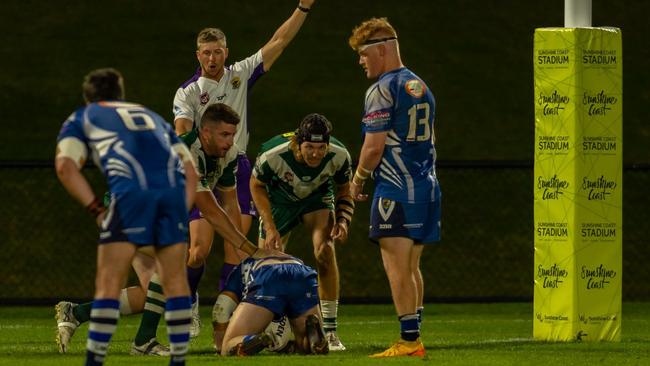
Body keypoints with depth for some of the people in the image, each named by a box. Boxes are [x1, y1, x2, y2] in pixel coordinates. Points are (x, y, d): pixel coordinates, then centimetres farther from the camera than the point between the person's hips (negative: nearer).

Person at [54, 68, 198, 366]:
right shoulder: (152, 117, 37)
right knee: (174, 278, 12)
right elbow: (190, 168, 28)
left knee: (109, 281, 1)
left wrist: (95, 208, 7)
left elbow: (66, 166, 7)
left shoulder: (81, 118, 26)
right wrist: (182, 209, 20)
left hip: (130, 190, -3)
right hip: (174, 188, 3)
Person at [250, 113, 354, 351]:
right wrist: (270, 228, -19)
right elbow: (257, 186, -13)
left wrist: (342, 221, -28)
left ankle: (330, 331, -18)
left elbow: (344, 193, -9)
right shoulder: (273, 154, -35)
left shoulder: (339, 156, -29)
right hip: (279, 199, 0)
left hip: (317, 197, 0)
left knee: (325, 250, -24)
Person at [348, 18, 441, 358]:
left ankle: (408, 340, -12)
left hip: (396, 189, -9)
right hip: (427, 185, 9)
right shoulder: (420, 87, 16)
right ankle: (413, 338, 13)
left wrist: (357, 180, 1)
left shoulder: (382, 90, -10)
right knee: (411, 267, 12)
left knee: (397, 268, -8)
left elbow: (374, 146, -15)